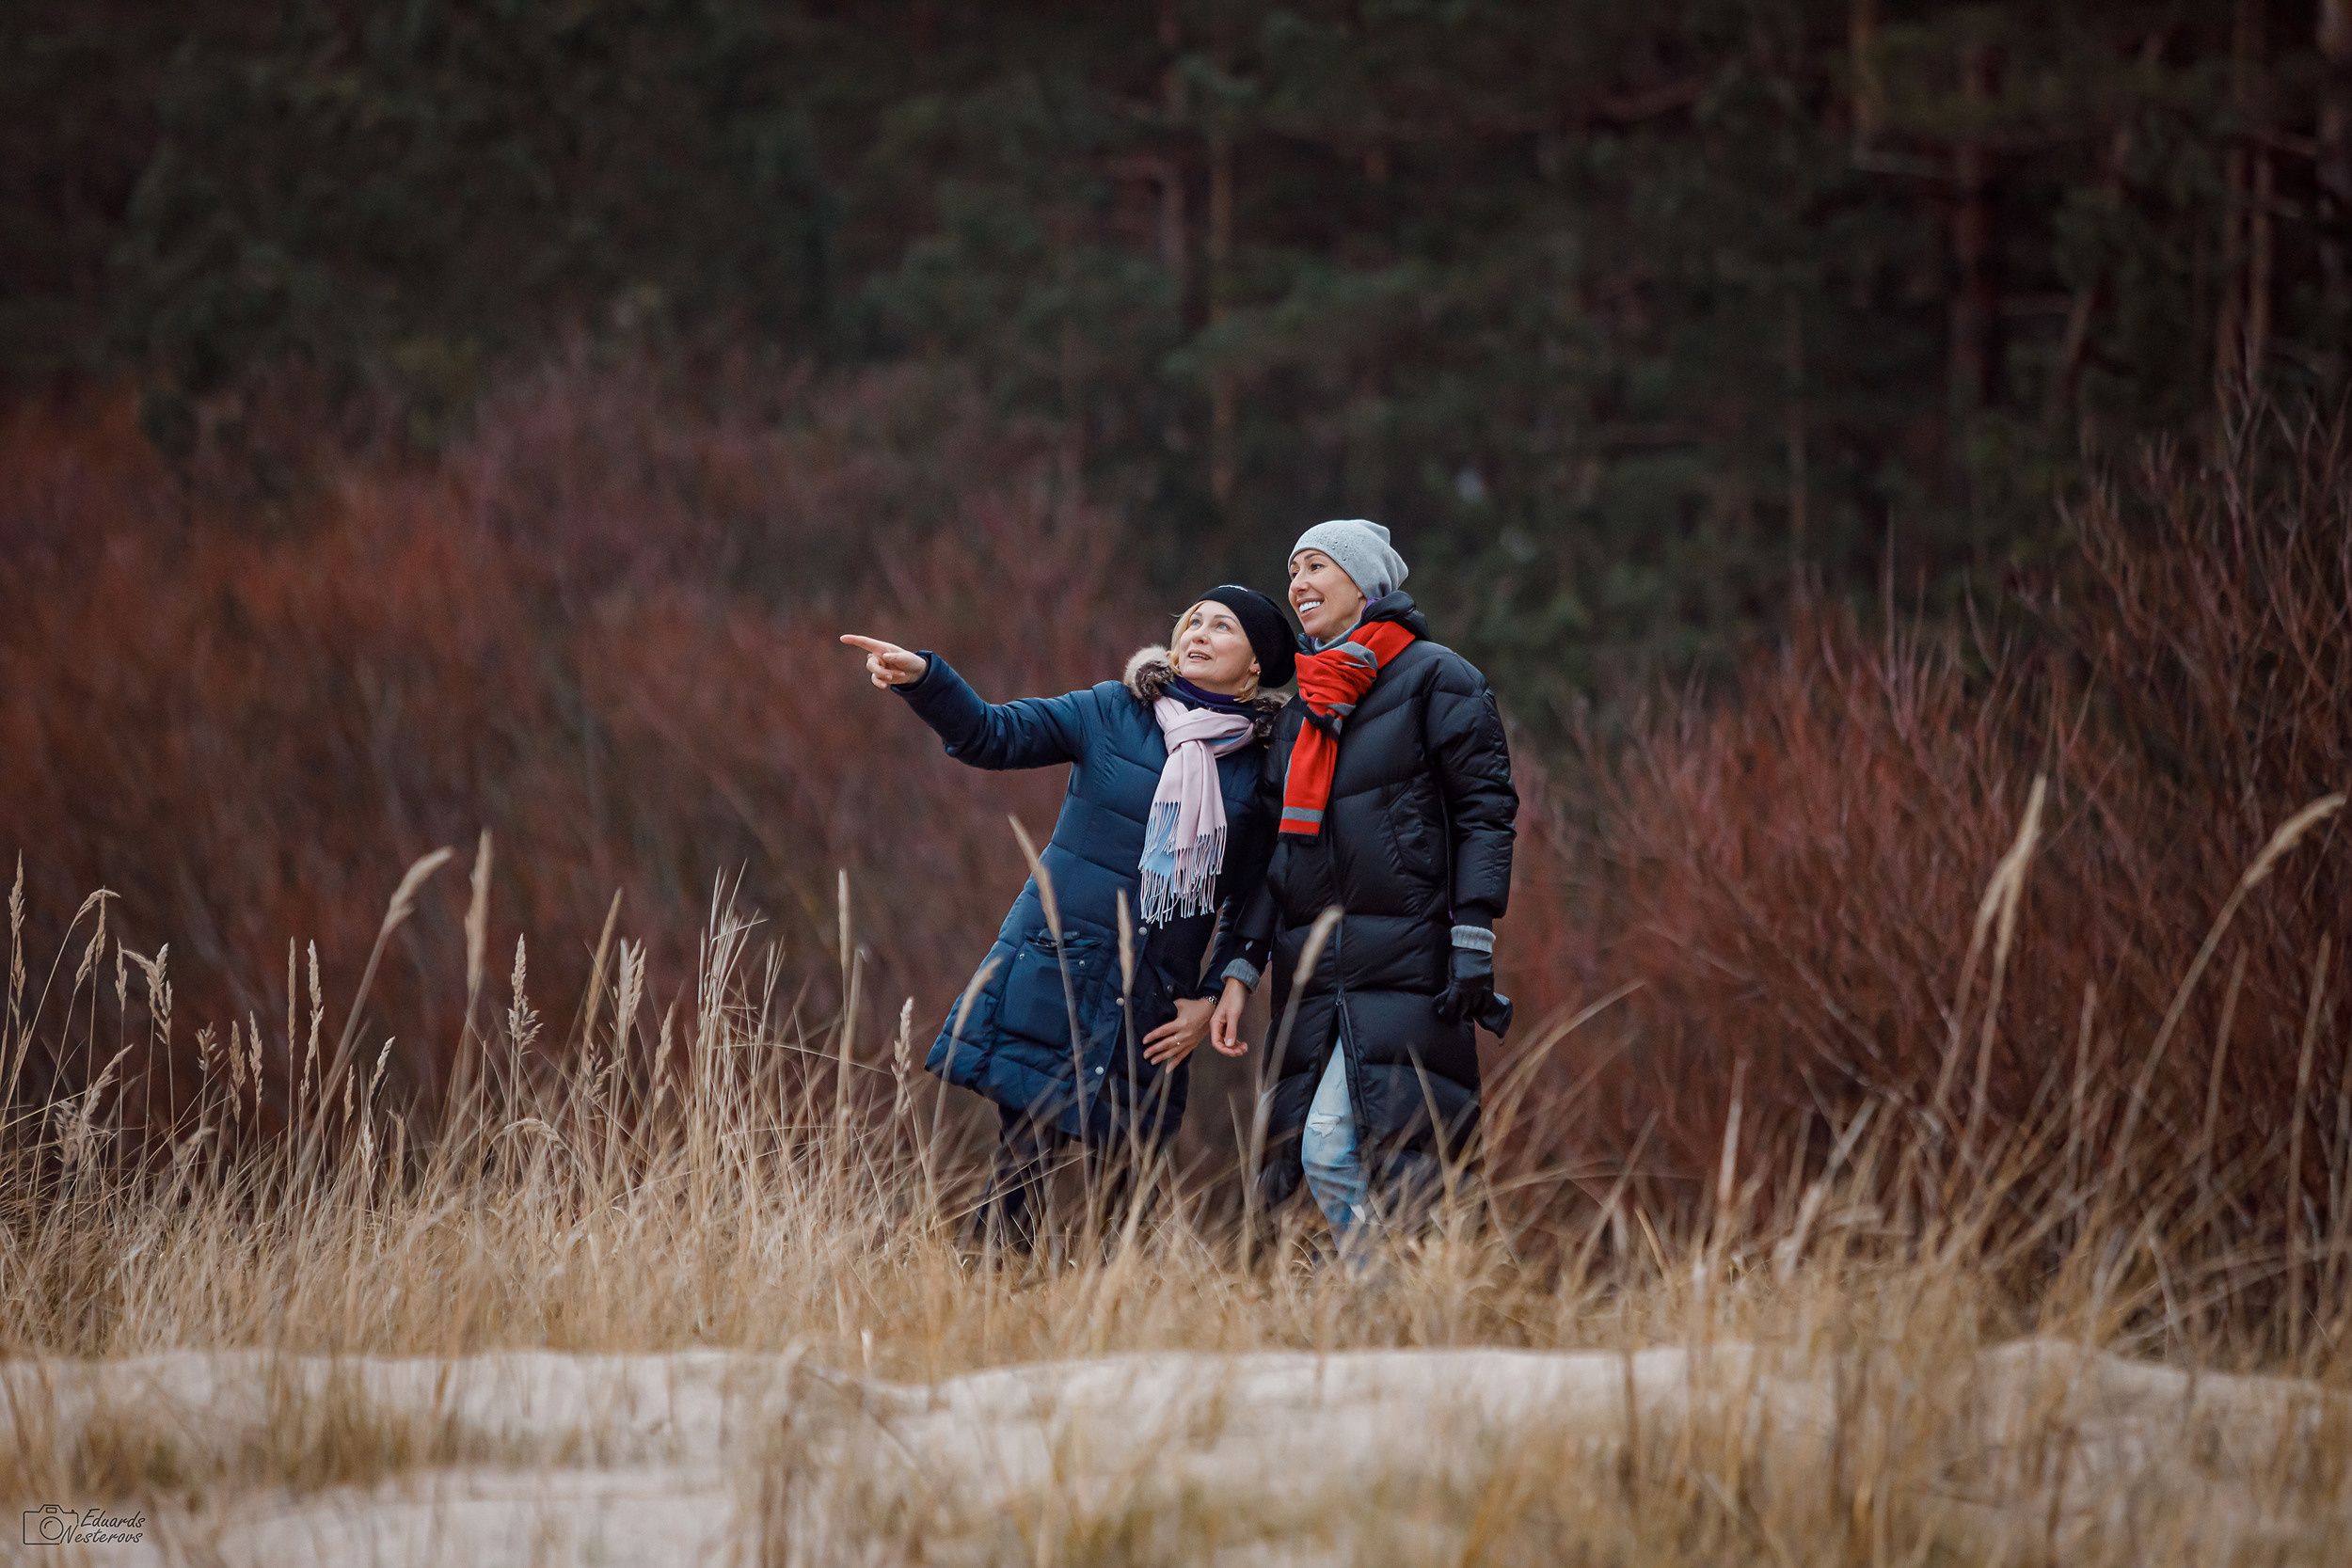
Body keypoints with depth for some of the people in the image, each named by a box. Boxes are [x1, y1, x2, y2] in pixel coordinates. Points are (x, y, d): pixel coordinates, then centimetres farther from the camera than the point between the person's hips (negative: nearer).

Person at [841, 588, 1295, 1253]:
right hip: (1054, 970, -1)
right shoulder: (1113, 712, 3)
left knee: (1123, 1180, 1)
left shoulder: (1262, 771, 4)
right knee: (1024, 1162, -9)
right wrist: (921, 676, -20)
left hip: (1149, 1000, 1)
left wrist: (1211, 1001, -1)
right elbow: (991, 734, -4)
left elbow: (1253, 909, 9)